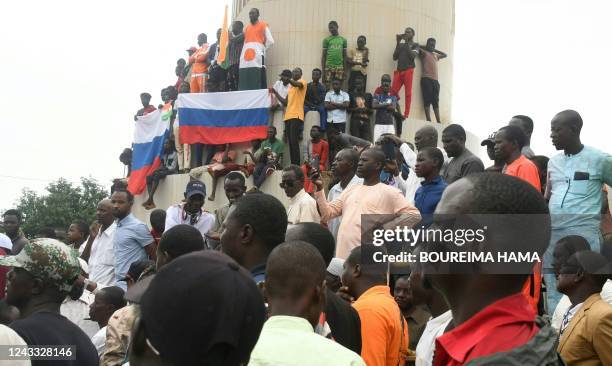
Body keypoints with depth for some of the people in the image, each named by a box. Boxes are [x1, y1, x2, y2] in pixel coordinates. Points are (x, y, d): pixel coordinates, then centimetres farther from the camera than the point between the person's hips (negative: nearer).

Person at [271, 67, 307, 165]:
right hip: (288, 116, 8)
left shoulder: (302, 82, 3)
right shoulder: (291, 87, 27)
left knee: (294, 141, -15)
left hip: (296, 116, -8)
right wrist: (275, 93, 20)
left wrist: (287, 79, -40)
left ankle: (296, 165, -17)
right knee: (290, 142, 4)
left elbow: (297, 84, -22)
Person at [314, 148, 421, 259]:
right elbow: (327, 214, 15)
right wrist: (319, 189, 3)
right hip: (342, 257, 6)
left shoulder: (388, 192, -2)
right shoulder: (350, 190, 18)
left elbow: (414, 215, -8)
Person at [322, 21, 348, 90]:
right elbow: (324, 56, 4)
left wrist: (344, 70, 5)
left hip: (339, 67, 1)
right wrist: (323, 70, -3)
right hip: (328, 67, -1)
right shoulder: (326, 40, 4)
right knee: (327, 88, -3)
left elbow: (344, 56, 11)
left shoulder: (343, 40, 10)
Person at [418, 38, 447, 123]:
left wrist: (435, 50, 29)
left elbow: (445, 55, 37)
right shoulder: (424, 53, 6)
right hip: (426, 79, -7)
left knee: (435, 101, 4)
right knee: (427, 100, -9)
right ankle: (428, 121, -14)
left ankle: (438, 121, 1)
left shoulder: (436, 55, 26)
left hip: (435, 80, 7)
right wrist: (425, 48, 7)